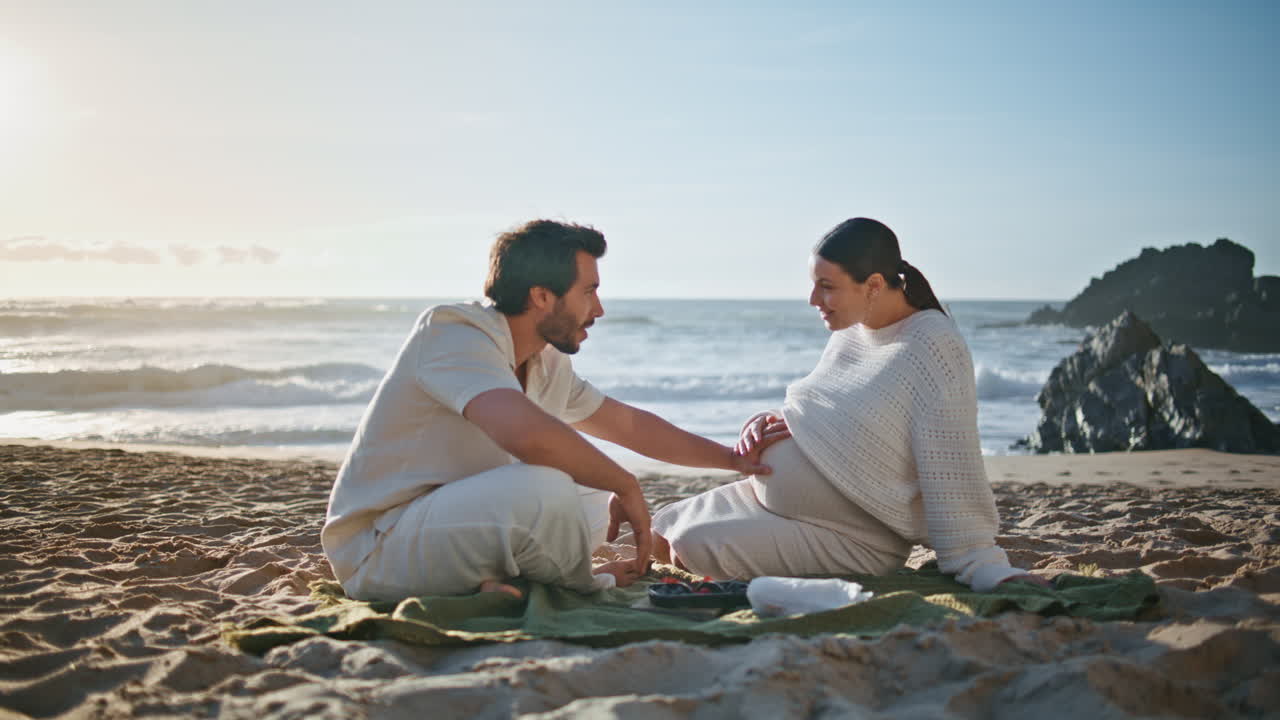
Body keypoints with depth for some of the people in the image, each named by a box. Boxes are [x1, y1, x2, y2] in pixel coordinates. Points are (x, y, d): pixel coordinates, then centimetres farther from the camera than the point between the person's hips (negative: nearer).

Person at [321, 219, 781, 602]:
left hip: (451, 523, 10)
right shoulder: (454, 333, -20)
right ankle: (581, 585, -2)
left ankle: (493, 578, -7)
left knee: (598, 499, 12)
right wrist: (626, 487, -25)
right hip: (377, 547, -10)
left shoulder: (547, 365, 8)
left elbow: (629, 425, 22)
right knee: (544, 490, -32)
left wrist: (732, 459, 25)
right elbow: (527, 433, -38)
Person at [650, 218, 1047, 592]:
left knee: (695, 545, -24)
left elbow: (951, 471, -23)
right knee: (659, 537, 4)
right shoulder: (850, 332, 6)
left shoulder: (933, 347, -20)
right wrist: (767, 423, -2)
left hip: (855, 538, -8)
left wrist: (987, 570, -27)